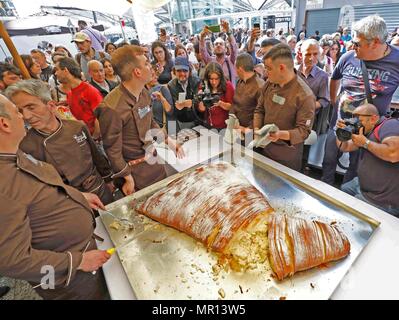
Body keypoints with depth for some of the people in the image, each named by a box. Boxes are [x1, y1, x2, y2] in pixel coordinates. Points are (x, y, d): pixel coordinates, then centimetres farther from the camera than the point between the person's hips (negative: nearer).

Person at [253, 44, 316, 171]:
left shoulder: (305, 96, -20)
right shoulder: (269, 84, -2)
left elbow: (303, 130, -18)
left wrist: (281, 134, -36)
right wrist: (256, 129, -9)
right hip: (264, 148, 5)